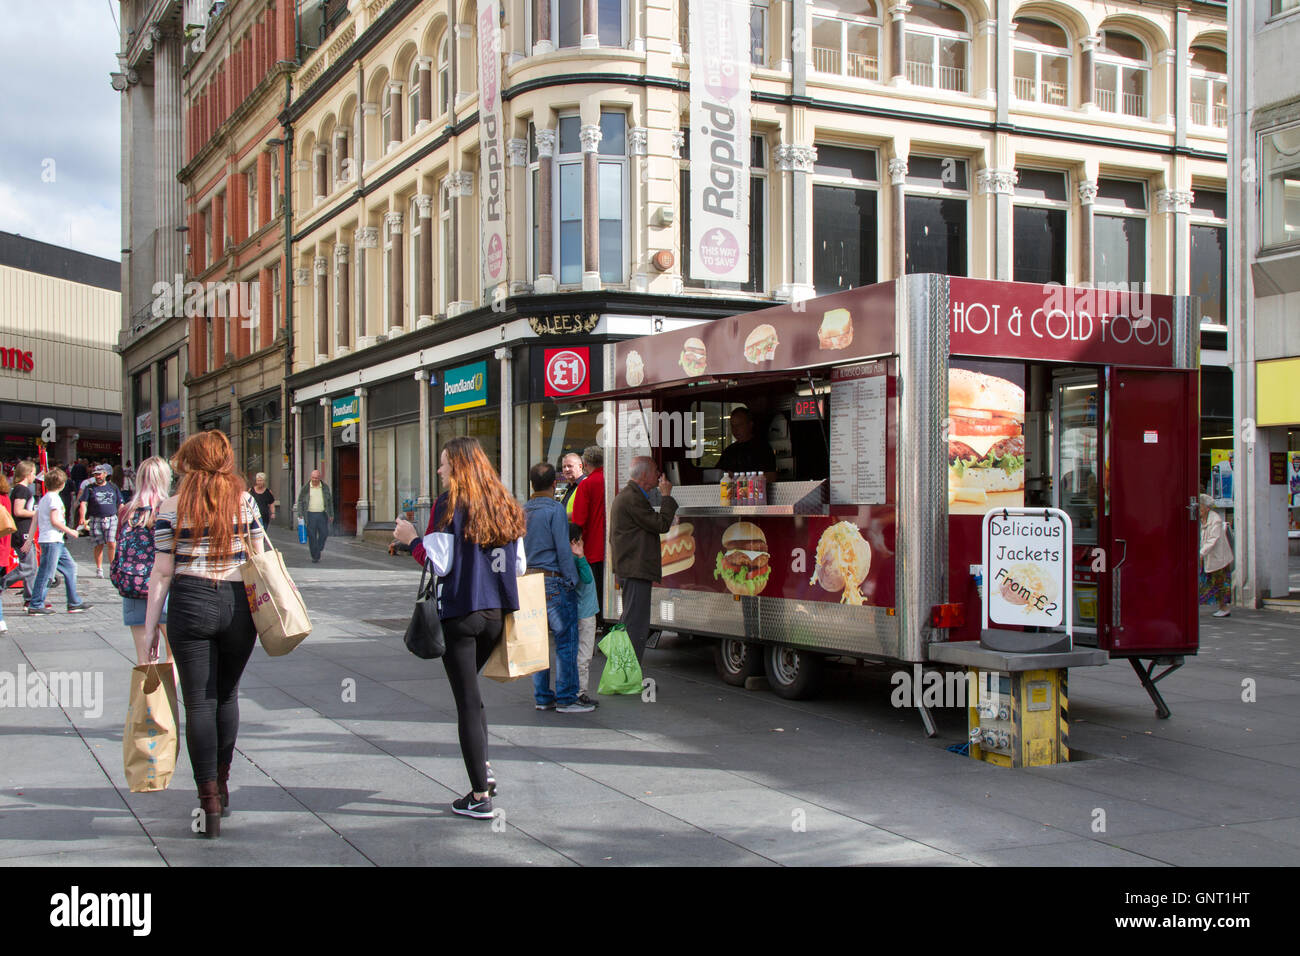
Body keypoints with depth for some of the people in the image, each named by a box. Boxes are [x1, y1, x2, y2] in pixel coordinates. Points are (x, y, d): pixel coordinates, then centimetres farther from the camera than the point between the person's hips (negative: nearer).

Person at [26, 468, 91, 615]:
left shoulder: (44, 498, 17)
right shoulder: (54, 498, -11)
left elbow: (35, 519, 15)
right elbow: (54, 520, -18)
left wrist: (30, 539, 13)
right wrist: (69, 531, -7)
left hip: (56, 542, 10)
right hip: (51, 541, -10)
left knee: (70, 567, 11)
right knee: (46, 573, -6)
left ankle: (74, 603, 11)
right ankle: (36, 605, -2)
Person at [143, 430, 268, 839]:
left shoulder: (172, 508, -2)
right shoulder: (245, 501, 3)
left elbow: (162, 572, -2)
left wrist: (150, 625, 4)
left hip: (190, 604, -2)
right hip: (238, 604, 2)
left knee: (199, 702, 1)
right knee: (227, 695, 18)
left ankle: (209, 801, -3)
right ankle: (221, 783, 29)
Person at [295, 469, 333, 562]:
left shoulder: (325, 487, 7)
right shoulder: (306, 488, 1)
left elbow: (330, 501, 13)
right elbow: (300, 501, 5)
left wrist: (331, 514, 10)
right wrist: (300, 514, -3)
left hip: (322, 514, 2)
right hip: (310, 515, -2)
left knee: (324, 533, -2)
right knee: (312, 536, -1)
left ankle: (318, 549, 23)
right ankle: (315, 556, 7)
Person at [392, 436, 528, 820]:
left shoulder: (449, 504, -8)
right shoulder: (505, 506, 8)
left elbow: (438, 562, -13)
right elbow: (520, 566, 10)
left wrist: (411, 539, 2)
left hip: (459, 613, -5)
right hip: (498, 613, 6)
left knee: (467, 699, 1)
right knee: (469, 689, 24)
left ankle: (480, 796, 4)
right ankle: (484, 767, 15)